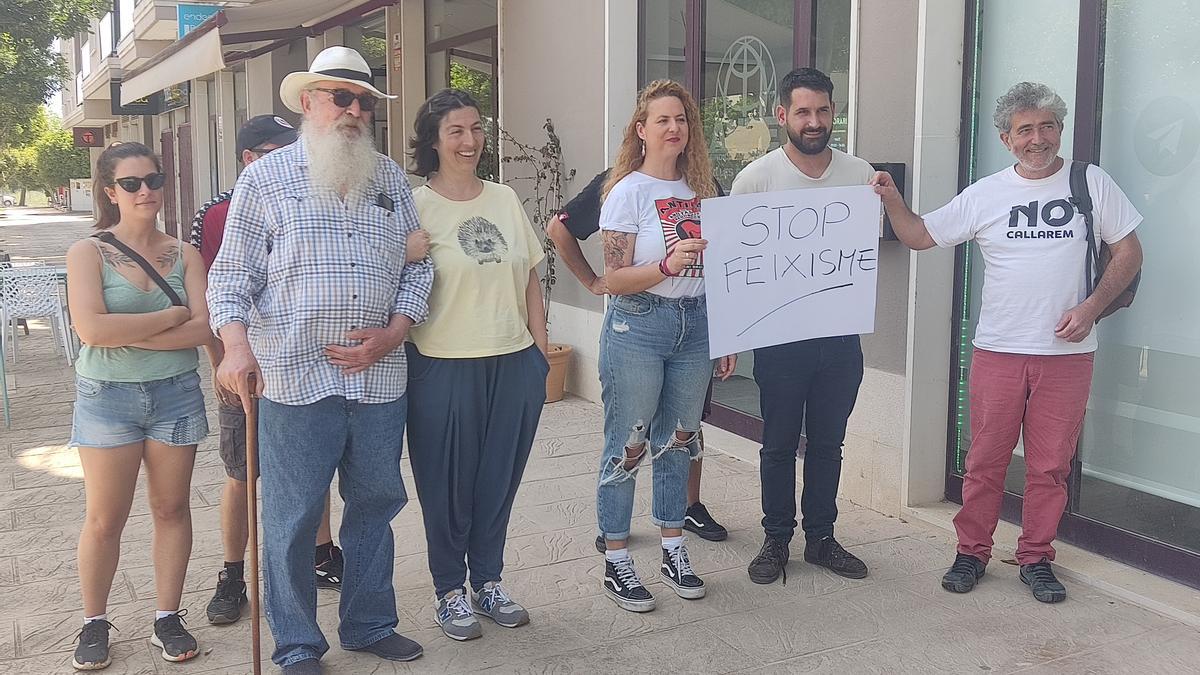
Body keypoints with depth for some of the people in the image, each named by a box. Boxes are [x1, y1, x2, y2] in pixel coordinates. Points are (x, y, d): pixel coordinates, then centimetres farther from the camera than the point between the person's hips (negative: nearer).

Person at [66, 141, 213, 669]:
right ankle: (94, 622, 21)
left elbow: (205, 328, -10)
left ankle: (167, 618, 21)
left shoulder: (183, 256, 3)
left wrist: (127, 335, -17)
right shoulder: (88, 253, -4)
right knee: (104, 520, 4)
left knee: (171, 509, 8)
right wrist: (171, 316, -14)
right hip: (107, 397, -2)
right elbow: (90, 328, -19)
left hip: (176, 394, 2)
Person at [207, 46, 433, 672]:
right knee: (292, 516, 3)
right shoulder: (267, 176, 1)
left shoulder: (390, 178, 11)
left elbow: (417, 266, 12)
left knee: (376, 502, 14)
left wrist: (393, 333, -3)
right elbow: (232, 273, -1)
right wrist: (236, 345, -16)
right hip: (295, 378, -4)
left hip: (379, 377, 4)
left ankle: (370, 625, 31)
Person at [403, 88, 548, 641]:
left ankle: (488, 581, 31)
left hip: (515, 365, 4)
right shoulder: (415, 207, -7)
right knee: (448, 485, 9)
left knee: (499, 481, 14)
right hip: (445, 368, -4)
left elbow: (530, 283, 11)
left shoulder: (505, 199, 8)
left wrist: (541, 355, 9)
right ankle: (449, 591, 26)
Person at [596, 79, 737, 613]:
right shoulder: (628, 192, -6)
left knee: (679, 440, 13)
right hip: (638, 327, -5)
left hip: (694, 327, 5)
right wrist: (668, 265, -27)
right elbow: (615, 279, -11)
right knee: (627, 445, 1)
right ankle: (616, 563, 12)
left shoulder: (700, 190, 9)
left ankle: (673, 550, 26)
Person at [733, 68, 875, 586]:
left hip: (841, 334, 3)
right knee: (779, 444, 9)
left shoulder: (861, 175, 2)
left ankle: (821, 537, 29)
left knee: (828, 442, 14)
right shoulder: (757, 177, -7)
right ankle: (776, 540, 24)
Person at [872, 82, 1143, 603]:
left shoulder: (1092, 183, 2)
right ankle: (972, 552, 20)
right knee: (985, 460, 6)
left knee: (1050, 464, 7)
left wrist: (1092, 306, -7)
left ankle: (1036, 558, 21)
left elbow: (1128, 252, 6)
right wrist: (892, 200, -12)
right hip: (998, 350, 0)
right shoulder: (985, 195, 4)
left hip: (1067, 352, 0)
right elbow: (919, 236, 6)